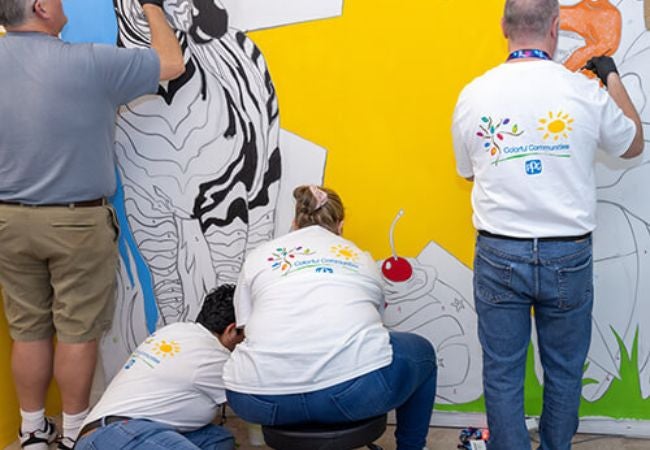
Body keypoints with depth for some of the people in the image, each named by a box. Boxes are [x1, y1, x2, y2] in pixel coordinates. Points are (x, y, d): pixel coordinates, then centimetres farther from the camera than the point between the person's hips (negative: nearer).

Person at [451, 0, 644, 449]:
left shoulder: (473, 95, -3)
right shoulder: (584, 91, -7)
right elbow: (634, 144, 13)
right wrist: (612, 77, 23)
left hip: (499, 255, 1)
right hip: (567, 256, 0)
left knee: (502, 374, 10)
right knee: (564, 372, 17)